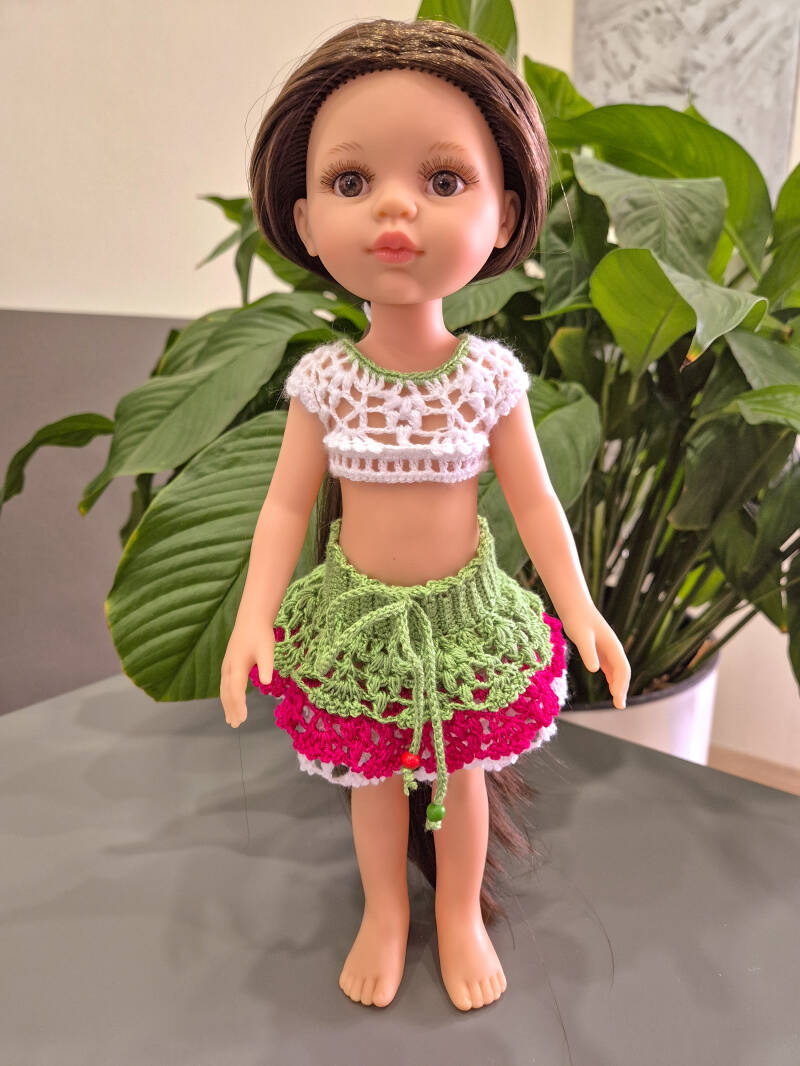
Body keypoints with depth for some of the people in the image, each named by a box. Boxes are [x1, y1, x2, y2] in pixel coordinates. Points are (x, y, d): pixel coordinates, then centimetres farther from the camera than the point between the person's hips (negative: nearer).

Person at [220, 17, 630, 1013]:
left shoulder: (492, 374, -13)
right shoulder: (323, 379, -12)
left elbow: (533, 499, -5)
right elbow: (287, 504, -6)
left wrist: (580, 607, -8)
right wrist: (252, 617, -13)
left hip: (466, 613, 0)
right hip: (358, 617, 1)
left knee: (460, 772, 20)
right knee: (374, 779, 21)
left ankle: (459, 917, 47)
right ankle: (384, 914, 48)